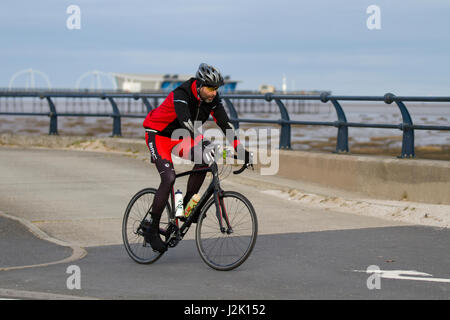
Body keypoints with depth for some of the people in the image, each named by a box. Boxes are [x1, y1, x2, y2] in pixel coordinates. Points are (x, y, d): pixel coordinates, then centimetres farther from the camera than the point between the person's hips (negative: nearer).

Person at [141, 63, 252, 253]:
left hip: (181, 137, 7)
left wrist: (242, 151, -19)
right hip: (158, 135, -7)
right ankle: (151, 228, -12)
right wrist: (204, 144, -58)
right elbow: (187, 122, -45)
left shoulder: (212, 99, -12)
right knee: (169, 178, -23)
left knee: (204, 160, -20)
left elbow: (225, 124, -11)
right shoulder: (181, 95, -31)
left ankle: (186, 205, -4)